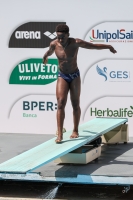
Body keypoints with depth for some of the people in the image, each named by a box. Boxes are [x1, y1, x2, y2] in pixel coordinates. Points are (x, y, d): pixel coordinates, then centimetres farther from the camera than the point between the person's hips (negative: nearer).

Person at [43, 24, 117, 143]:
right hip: (62, 76, 1)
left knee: (75, 104, 5)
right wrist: (46, 56, 34)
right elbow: (50, 52, 13)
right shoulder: (54, 44, -13)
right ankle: (60, 134, -16)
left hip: (75, 76, -1)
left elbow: (94, 46, -8)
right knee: (61, 103, -13)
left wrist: (109, 47, -2)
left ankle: (75, 131, 21)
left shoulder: (76, 43, -20)